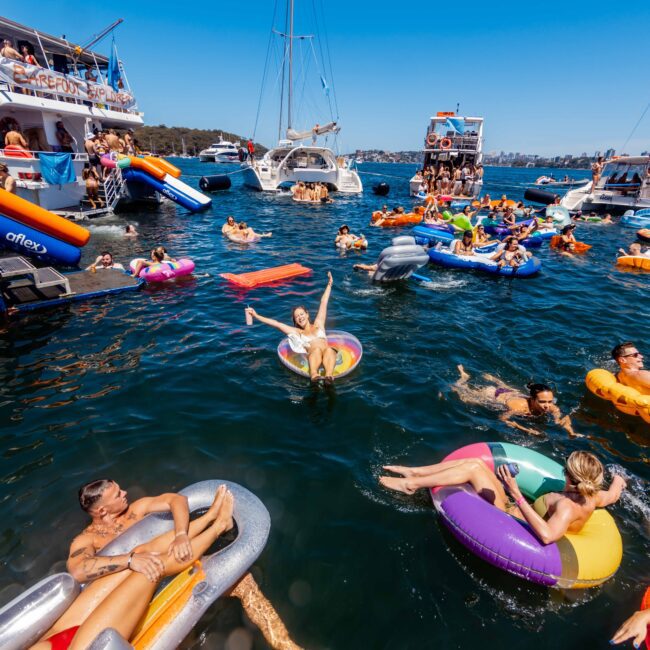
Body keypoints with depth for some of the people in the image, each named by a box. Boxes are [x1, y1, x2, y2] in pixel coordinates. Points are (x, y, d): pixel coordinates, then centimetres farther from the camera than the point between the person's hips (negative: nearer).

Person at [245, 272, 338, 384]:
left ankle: (329, 376, -63)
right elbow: (275, 323, 23)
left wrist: (329, 284, 29)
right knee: (317, 349, -36)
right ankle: (314, 376, -64)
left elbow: (323, 303, 27)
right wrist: (256, 315, 22)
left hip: (329, 354, 1)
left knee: (328, 349, -36)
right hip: (313, 357, -1)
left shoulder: (318, 324, 27)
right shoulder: (297, 332, 25)